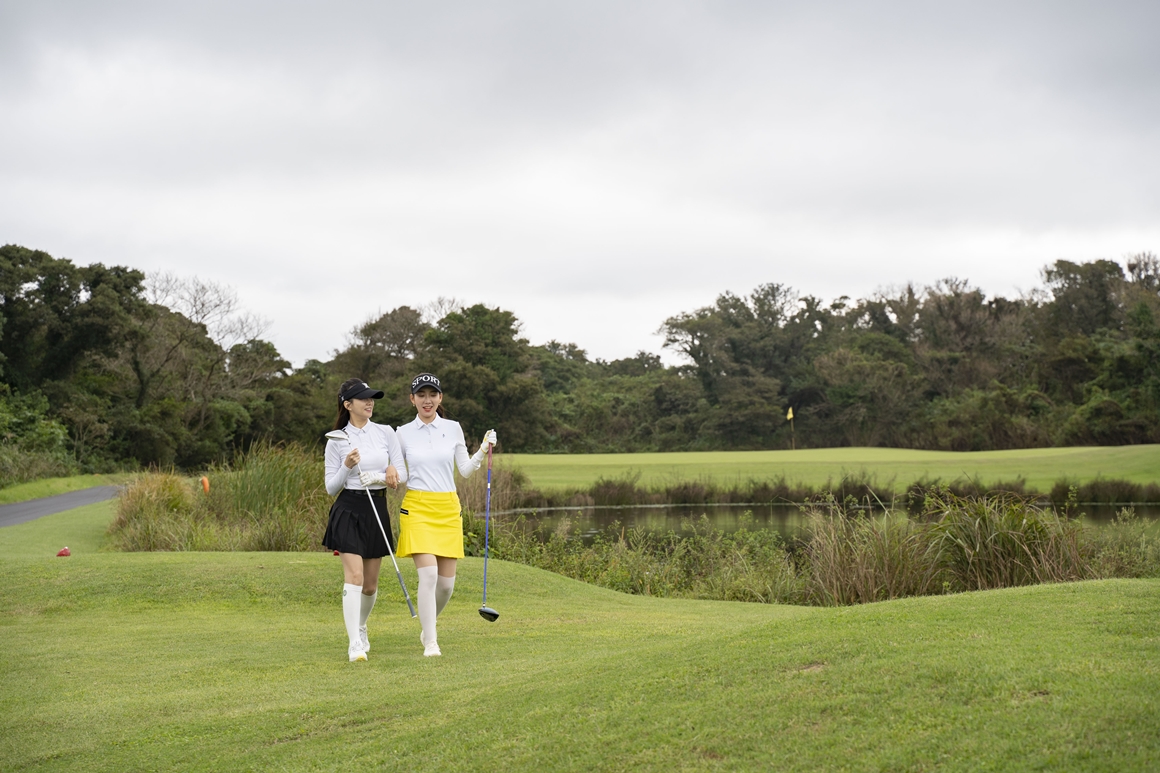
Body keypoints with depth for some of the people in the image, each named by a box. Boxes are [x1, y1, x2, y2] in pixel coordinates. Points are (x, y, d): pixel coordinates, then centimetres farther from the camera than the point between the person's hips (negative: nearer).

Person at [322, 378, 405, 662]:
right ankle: (355, 644, -14)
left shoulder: (386, 433, 5)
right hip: (348, 510, -3)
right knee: (354, 577, -15)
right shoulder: (336, 441, 0)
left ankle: (360, 627, 36)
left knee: (370, 584, 10)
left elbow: (401, 475, 4)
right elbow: (331, 488, 0)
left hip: (378, 509, 3)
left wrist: (377, 477, -14)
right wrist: (347, 467, -16)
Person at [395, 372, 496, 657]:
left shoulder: (453, 428, 6)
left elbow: (465, 470, 6)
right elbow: (397, 474, 7)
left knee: (447, 582, 4)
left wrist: (483, 451, -10)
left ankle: (428, 625, 32)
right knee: (429, 575, -17)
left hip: (448, 510, 2)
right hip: (417, 508, -2)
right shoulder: (403, 433, 3)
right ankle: (430, 642, -8)